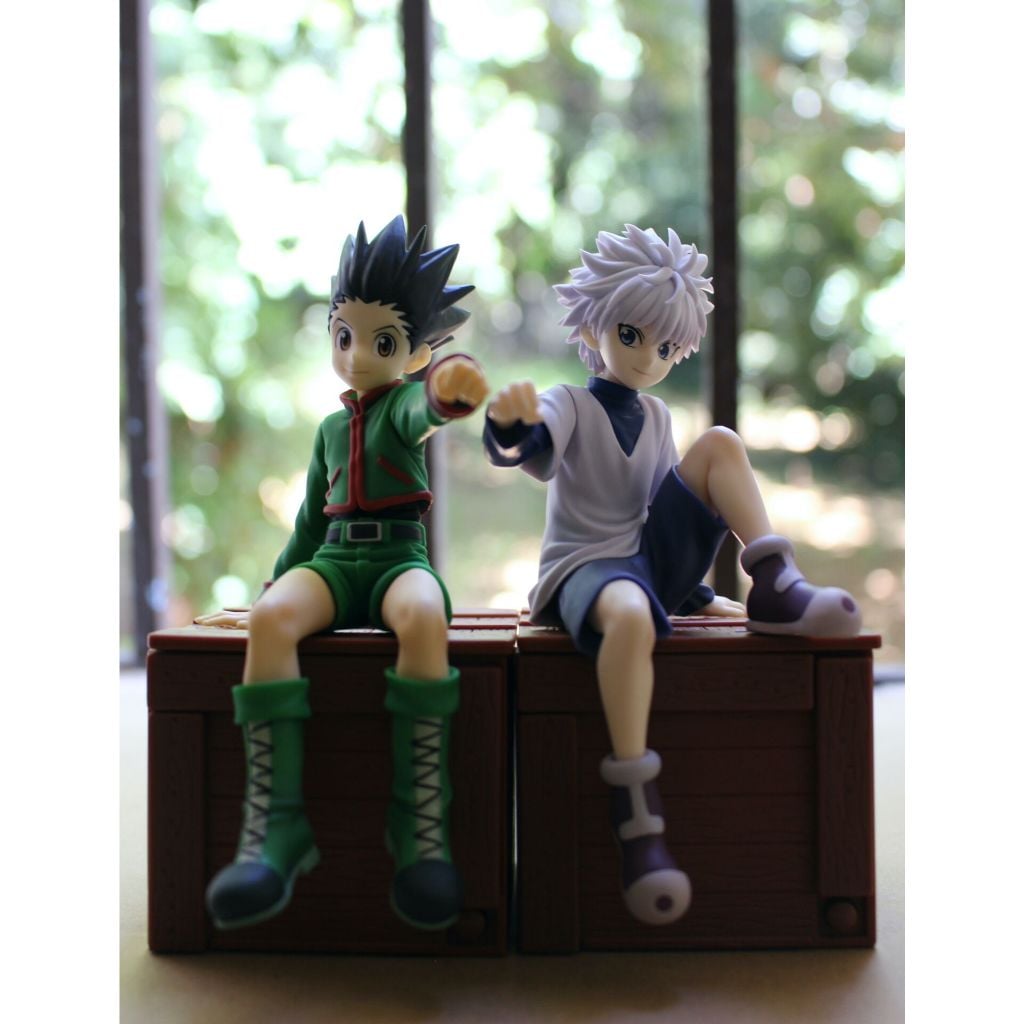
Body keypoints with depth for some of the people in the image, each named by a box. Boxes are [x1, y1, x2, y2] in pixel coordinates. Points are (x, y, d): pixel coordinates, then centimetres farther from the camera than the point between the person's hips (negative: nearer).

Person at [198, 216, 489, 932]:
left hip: (400, 556, -3)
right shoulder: (331, 428, 21)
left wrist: (449, 389, -46)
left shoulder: (405, 403, 6)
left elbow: (421, 408, -21)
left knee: (424, 619, -41)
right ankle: (276, 829, -36)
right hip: (334, 560, 4)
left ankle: (422, 826, -34)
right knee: (272, 618, -32)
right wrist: (273, 587, 30)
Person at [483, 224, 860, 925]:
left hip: (655, 560, 6)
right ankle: (636, 808, -41)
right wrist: (510, 427, -50)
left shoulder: (657, 416, 16)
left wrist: (697, 594, 25)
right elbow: (533, 448, -25)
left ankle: (776, 589, -11)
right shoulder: (570, 406, -2)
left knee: (722, 442, -3)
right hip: (584, 565, -6)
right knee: (630, 615, -44)